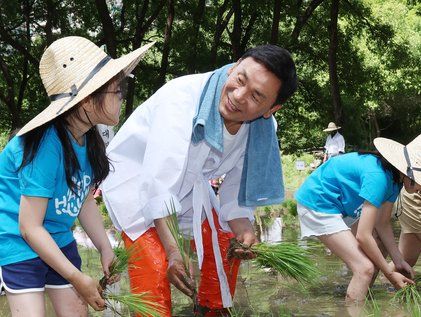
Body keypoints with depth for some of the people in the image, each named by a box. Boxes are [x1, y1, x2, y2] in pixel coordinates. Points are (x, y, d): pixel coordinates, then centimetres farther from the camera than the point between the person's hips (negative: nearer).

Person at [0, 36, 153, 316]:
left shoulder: (89, 139, -5)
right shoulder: (46, 146, -28)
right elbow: (30, 227, -23)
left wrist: (105, 249, -2)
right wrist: (77, 278, -19)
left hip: (59, 242, 7)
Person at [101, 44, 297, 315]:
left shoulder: (262, 130, -17)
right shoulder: (182, 97, -38)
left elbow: (238, 185, -4)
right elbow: (157, 181, -39)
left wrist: (243, 230, -23)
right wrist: (172, 249, -41)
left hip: (189, 185, 7)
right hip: (136, 177, -6)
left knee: (226, 245, 11)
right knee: (154, 266, -21)